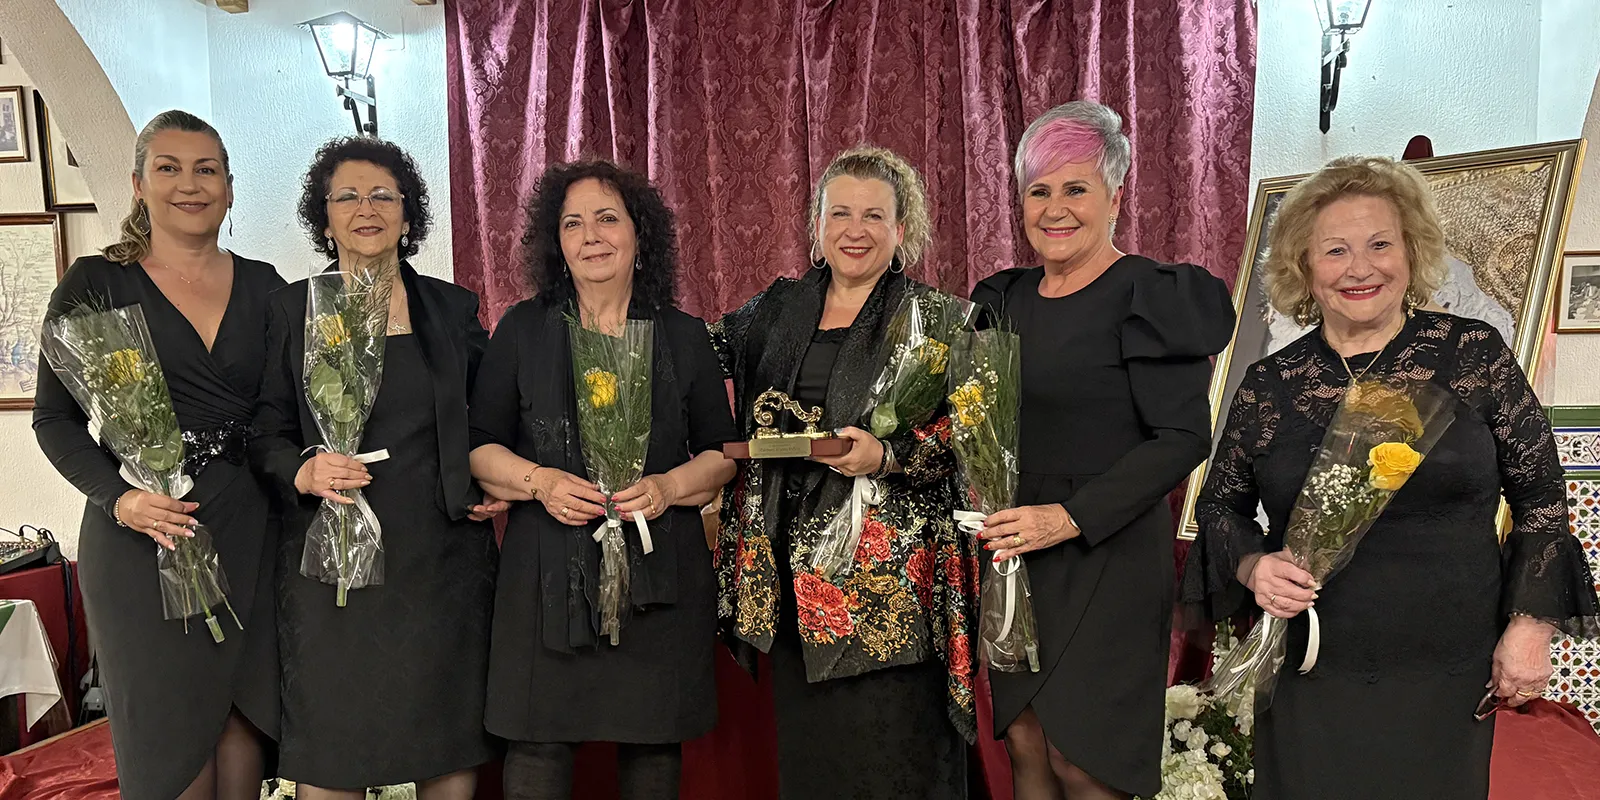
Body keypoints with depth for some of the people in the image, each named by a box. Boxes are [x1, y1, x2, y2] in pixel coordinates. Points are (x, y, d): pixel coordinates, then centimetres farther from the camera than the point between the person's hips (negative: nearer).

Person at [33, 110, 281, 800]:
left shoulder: (264, 287, 7)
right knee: (169, 726, 7)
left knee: (244, 714, 11)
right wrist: (117, 498, -16)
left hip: (250, 531, 3)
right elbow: (55, 419, -1)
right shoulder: (96, 282, -1)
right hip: (140, 533, -2)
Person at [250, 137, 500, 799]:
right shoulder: (292, 308, 4)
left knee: (450, 746, 9)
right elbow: (266, 432, 5)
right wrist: (302, 472, -15)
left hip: (441, 553, 2)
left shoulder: (453, 308, 8)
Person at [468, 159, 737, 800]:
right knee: (537, 744, 0)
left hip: (659, 577, 1)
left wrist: (668, 487, -10)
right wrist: (540, 481, -11)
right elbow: (479, 445, 7)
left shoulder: (684, 337, 8)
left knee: (653, 746, 6)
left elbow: (723, 453, 9)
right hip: (548, 573, 0)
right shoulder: (522, 330, 7)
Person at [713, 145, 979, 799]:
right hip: (791, 567, 4)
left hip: (890, 572, -4)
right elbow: (717, 352, 28)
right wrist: (738, 424, 12)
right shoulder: (778, 309, 11)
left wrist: (887, 457, -22)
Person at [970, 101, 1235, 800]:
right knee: (1023, 741, 11)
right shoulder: (1008, 297, 10)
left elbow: (1183, 437, -15)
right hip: (1014, 552, 6)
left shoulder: (1150, 295, -10)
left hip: (1107, 554, -6)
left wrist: (1071, 518, -20)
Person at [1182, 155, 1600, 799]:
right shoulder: (1268, 385, 0)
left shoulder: (1476, 354, -2)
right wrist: (1252, 566, -10)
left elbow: (1539, 493, 3)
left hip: (1450, 681, 0)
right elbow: (1221, 505, 9)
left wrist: (1531, 626, -1)